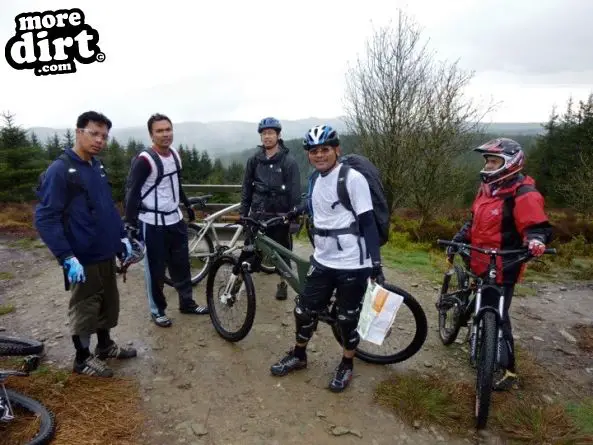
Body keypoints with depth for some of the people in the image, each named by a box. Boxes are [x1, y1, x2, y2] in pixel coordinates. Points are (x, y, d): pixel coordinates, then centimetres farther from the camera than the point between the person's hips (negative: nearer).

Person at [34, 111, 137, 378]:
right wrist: (67, 258, -23)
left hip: (107, 254, 7)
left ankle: (105, 346, 38)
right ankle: (83, 359, 26)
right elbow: (45, 219, -18)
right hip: (83, 259, -7)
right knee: (84, 308, 8)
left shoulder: (97, 167, 8)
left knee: (108, 303, 19)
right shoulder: (59, 170, -16)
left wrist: (122, 237, 12)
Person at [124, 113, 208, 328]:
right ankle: (157, 310, 21)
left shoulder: (175, 155, 6)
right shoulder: (144, 160, -17)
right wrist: (131, 224, -22)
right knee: (155, 269, 5)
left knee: (181, 264, 15)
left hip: (175, 219, 7)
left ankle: (187, 302, 30)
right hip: (152, 224, -7)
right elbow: (132, 192, -16)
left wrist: (188, 205, 26)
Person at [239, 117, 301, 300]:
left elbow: (295, 192, -8)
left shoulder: (289, 161, -7)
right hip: (258, 214, 2)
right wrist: (243, 213, 4)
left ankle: (283, 283, 27)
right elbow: (247, 188, 8)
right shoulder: (254, 160, 4)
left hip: (279, 216, -2)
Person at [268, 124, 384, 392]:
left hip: (352, 264, -6)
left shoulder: (353, 179, -14)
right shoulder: (317, 180, 7)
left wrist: (376, 263, -18)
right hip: (323, 261, 6)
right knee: (304, 310, 12)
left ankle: (346, 365, 33)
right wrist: (294, 213, 30)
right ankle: (298, 355, 37)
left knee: (348, 319, 8)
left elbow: (368, 222, -15)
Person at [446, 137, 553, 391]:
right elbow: (474, 222, 18)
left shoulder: (523, 194, -16)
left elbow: (538, 226, -18)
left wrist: (536, 241, -39)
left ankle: (509, 369, 12)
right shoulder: (488, 189, 10)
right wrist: (456, 242, 12)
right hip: (482, 264, 8)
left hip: (503, 267, -8)